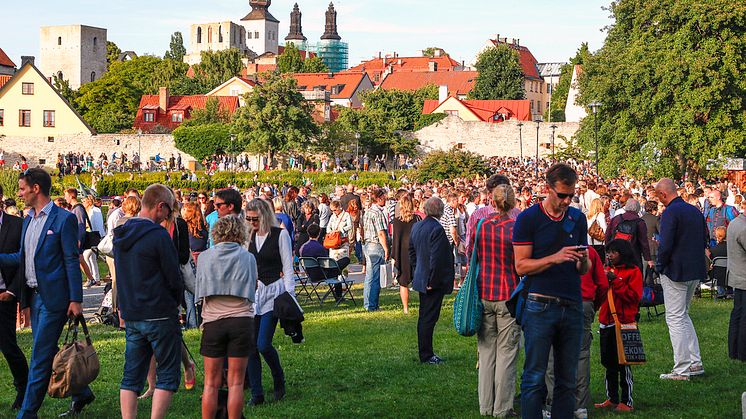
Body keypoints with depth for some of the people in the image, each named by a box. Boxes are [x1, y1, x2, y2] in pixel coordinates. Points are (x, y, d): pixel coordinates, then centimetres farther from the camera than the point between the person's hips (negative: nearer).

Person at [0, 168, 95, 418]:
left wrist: (75, 300, -15)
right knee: (48, 353, 14)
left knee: (41, 356, -5)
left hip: (53, 297, -8)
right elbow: (22, 258, 17)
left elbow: (72, 261, -12)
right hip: (34, 296, 8)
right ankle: (81, 394, 30)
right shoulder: (28, 220, 14)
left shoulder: (64, 219, -10)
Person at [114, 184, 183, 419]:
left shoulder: (121, 234, 10)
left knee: (132, 376, 11)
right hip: (160, 316, -7)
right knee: (168, 375, 1)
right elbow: (174, 278, -12)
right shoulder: (158, 236, -15)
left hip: (131, 317, 7)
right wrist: (176, 302, 7)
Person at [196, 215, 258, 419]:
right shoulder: (248, 257, 4)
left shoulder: (205, 257, 6)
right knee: (236, 383, 3)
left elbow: (201, 291, 16)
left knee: (211, 383, 6)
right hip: (241, 320, -1)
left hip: (213, 320, 1)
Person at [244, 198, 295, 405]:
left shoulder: (280, 235, -2)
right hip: (252, 293, 5)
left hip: (273, 291, -5)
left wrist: (289, 296, -9)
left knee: (263, 344, -13)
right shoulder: (249, 237, 10)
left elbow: (288, 268, -2)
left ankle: (279, 380, 15)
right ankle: (256, 394, 8)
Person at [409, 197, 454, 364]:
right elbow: (436, 258, -24)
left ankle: (425, 352, 26)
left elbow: (412, 251, 14)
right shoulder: (437, 229, -22)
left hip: (421, 280, 9)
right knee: (429, 318, -2)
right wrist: (432, 281, -17)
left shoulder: (416, 227, 5)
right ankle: (426, 356, 4)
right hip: (434, 282, -9)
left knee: (424, 317, 16)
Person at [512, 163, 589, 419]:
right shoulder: (528, 219, -2)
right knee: (535, 377, -2)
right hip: (540, 307, -4)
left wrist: (583, 261, -8)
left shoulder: (577, 218, 12)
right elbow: (521, 266, -7)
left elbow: (584, 270, 16)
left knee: (567, 379, 7)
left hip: (572, 306, 4)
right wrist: (555, 258, -18)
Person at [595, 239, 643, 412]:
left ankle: (626, 401, 5)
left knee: (623, 364, -2)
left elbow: (634, 296, -16)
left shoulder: (633, 271, -6)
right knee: (609, 363, 12)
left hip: (624, 323, -7)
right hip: (606, 323, 7)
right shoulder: (608, 270, 15)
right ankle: (612, 399, 21)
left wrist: (615, 281, -18)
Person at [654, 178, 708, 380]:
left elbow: (665, 245, -21)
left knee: (675, 318, -3)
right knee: (683, 315, 20)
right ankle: (695, 362, 19)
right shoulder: (695, 211, 10)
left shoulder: (670, 213, -16)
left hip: (675, 272, -8)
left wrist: (659, 267, -6)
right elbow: (705, 240, 15)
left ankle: (681, 369, -3)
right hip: (695, 272, 8)